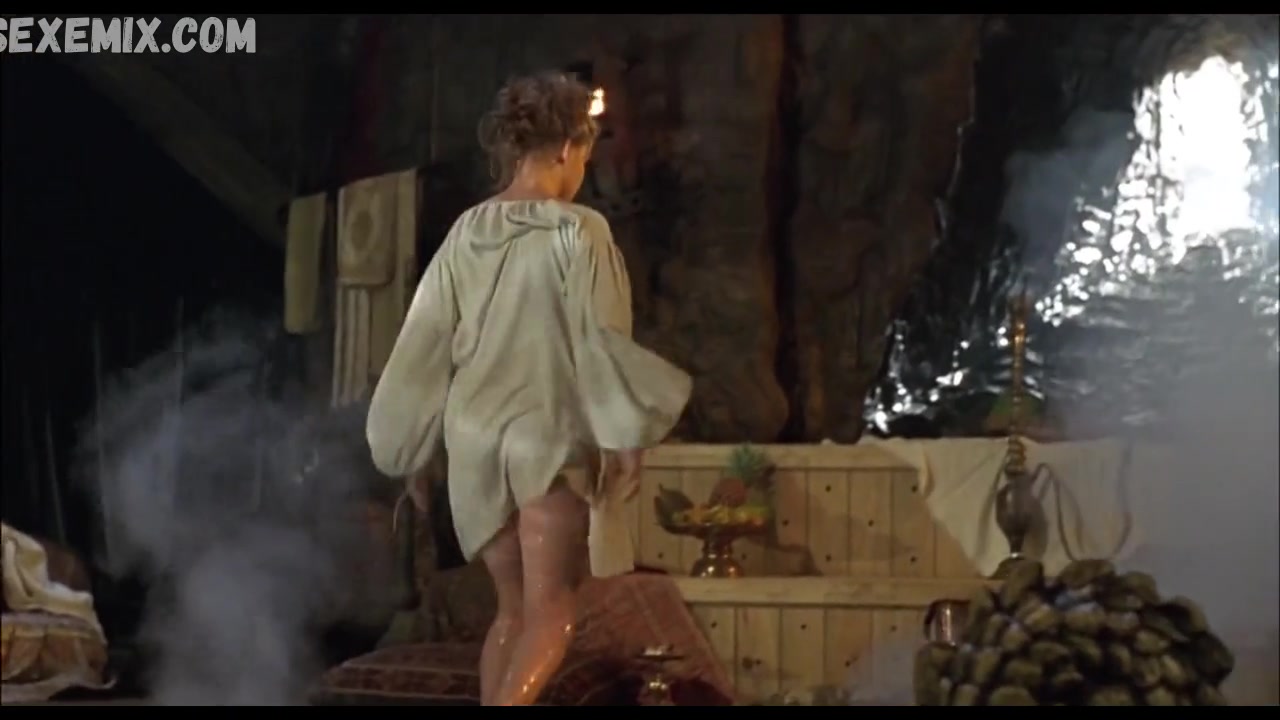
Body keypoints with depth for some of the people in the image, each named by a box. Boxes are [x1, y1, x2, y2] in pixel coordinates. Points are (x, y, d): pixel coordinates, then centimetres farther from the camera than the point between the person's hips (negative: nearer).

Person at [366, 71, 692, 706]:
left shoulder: (465, 234, 5)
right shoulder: (578, 231, -11)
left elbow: (425, 344, 7)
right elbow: (599, 339, -14)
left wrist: (403, 444, 15)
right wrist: (627, 436, -9)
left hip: (477, 440, 6)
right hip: (552, 437, -5)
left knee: (514, 608, 16)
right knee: (550, 612, -4)